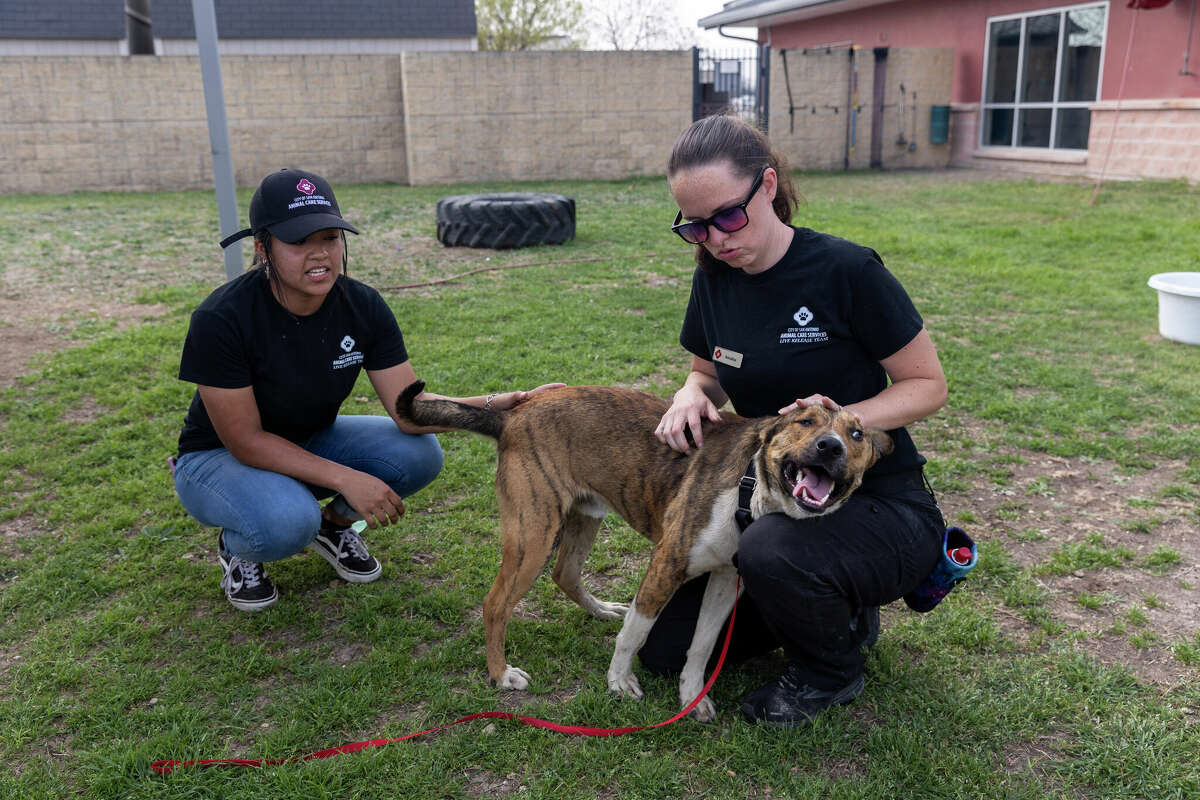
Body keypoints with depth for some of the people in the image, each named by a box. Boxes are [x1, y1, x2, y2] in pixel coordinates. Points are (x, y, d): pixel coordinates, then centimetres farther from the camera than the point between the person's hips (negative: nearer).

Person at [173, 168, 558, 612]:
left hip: (311, 442, 4)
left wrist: (497, 404, -36)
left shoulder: (362, 306, -16)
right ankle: (236, 547, 1)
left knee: (420, 453, -21)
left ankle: (333, 524, 8)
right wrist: (346, 479, -30)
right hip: (220, 457, -4)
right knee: (288, 519, -37)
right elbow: (246, 440, -24)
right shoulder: (222, 319, -29)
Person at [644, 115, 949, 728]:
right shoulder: (714, 278, -1)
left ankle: (830, 672, -4)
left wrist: (845, 418, -29)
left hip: (880, 504, -6)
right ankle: (834, 610, 20)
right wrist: (692, 393, -10)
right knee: (663, 647, 4)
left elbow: (928, 385, -11)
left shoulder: (846, 270, -19)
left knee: (770, 553, -40)